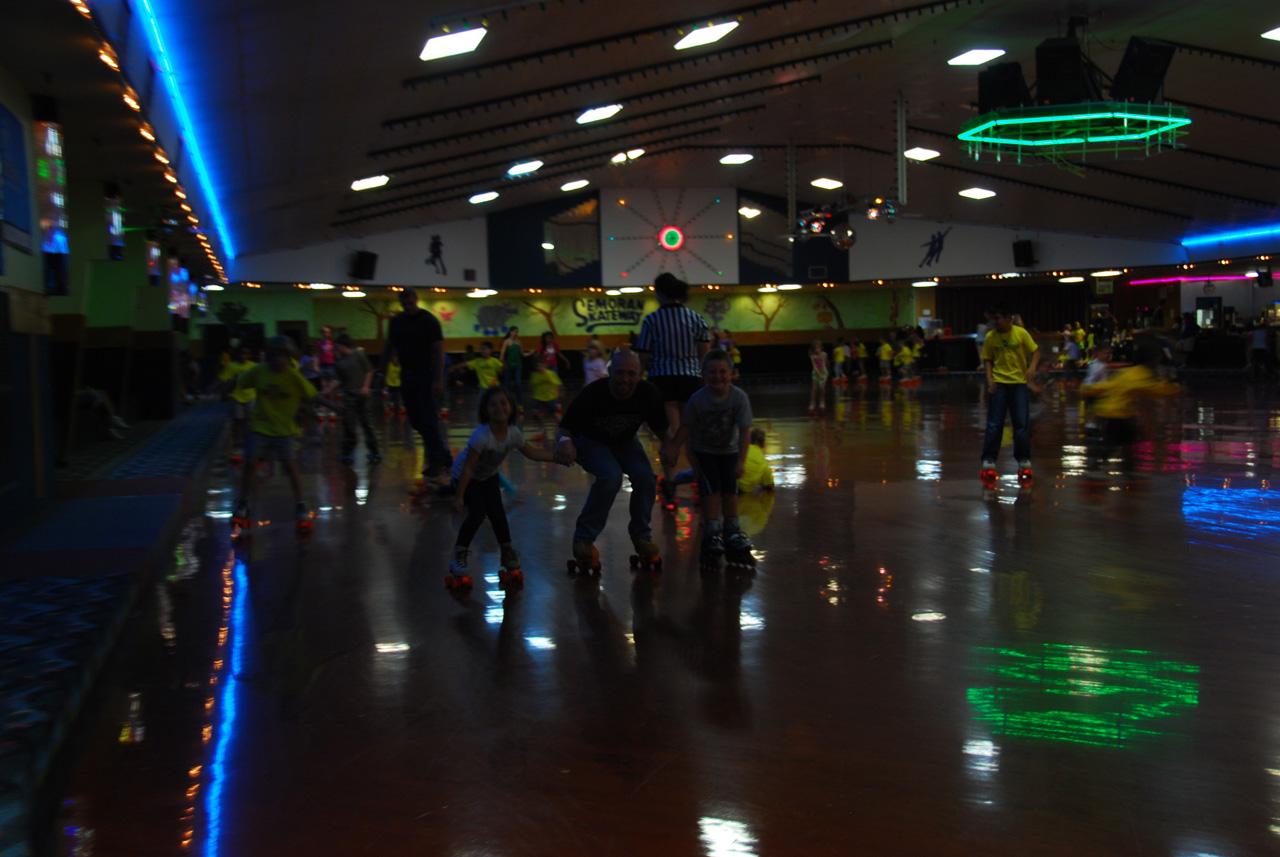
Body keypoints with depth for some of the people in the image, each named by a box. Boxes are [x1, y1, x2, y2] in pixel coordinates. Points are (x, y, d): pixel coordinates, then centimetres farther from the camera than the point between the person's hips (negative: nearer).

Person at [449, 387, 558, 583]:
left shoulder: (514, 433, -20)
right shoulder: (481, 436, -38)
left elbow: (532, 453, -1)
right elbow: (468, 468, -32)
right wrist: (459, 496, -29)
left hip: (489, 475, 5)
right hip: (464, 475, -5)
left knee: (497, 513, -7)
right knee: (477, 514, -17)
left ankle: (507, 550, 14)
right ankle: (460, 552, 2)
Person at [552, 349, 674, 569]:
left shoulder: (649, 393, -24)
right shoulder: (592, 394, -33)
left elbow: (662, 427, -8)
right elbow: (564, 428, -26)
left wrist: (668, 444, -31)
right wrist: (564, 441, -50)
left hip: (625, 442, 4)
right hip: (589, 441, -4)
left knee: (645, 475, -22)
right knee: (610, 476, -31)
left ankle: (641, 534, 3)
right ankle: (583, 539, -14)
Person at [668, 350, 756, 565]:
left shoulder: (739, 397, -22)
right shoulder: (698, 399, -21)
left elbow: (745, 431, -22)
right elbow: (686, 428, -10)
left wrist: (741, 460, -28)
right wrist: (672, 450, -12)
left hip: (729, 450, 1)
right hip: (703, 450, -1)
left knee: (730, 487, -3)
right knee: (711, 487, -12)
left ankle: (732, 530, 11)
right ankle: (711, 532, -6)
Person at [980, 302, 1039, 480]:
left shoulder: (1021, 333, -4)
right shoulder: (990, 337, -1)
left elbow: (1035, 352, 0)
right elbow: (987, 360, 5)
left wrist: (1032, 367, -18)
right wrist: (989, 378, -9)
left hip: (1019, 382, 0)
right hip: (998, 383, 0)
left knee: (1022, 423, 2)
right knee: (994, 424, -1)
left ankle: (1024, 461, 12)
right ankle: (989, 461, 5)